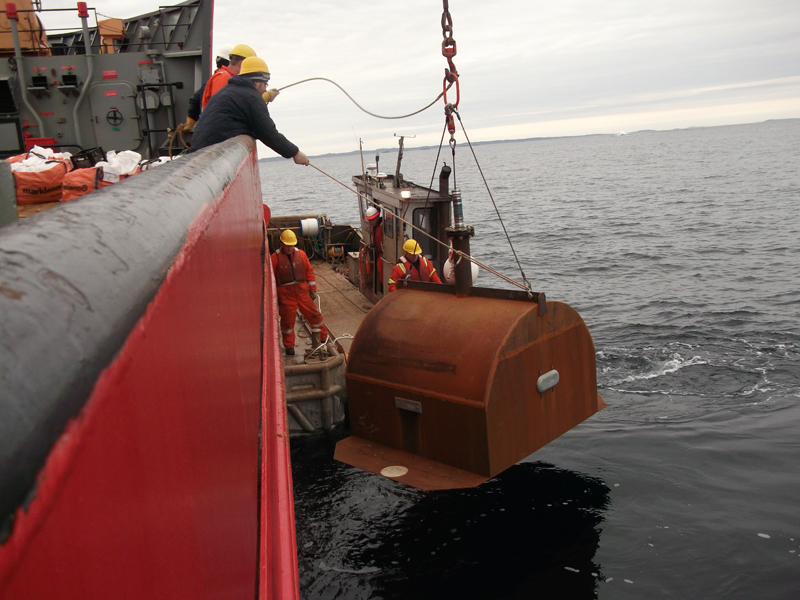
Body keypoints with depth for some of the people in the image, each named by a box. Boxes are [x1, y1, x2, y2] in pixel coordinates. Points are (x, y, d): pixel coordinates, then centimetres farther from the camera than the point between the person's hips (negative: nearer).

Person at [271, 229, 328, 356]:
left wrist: (312, 289, 7)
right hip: (285, 293, -2)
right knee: (288, 319, 6)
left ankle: (324, 338, 23)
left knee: (313, 314, 6)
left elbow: (309, 271, 8)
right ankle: (289, 346, 20)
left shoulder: (301, 254, 3)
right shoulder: (275, 258, -5)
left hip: (302, 290, 2)